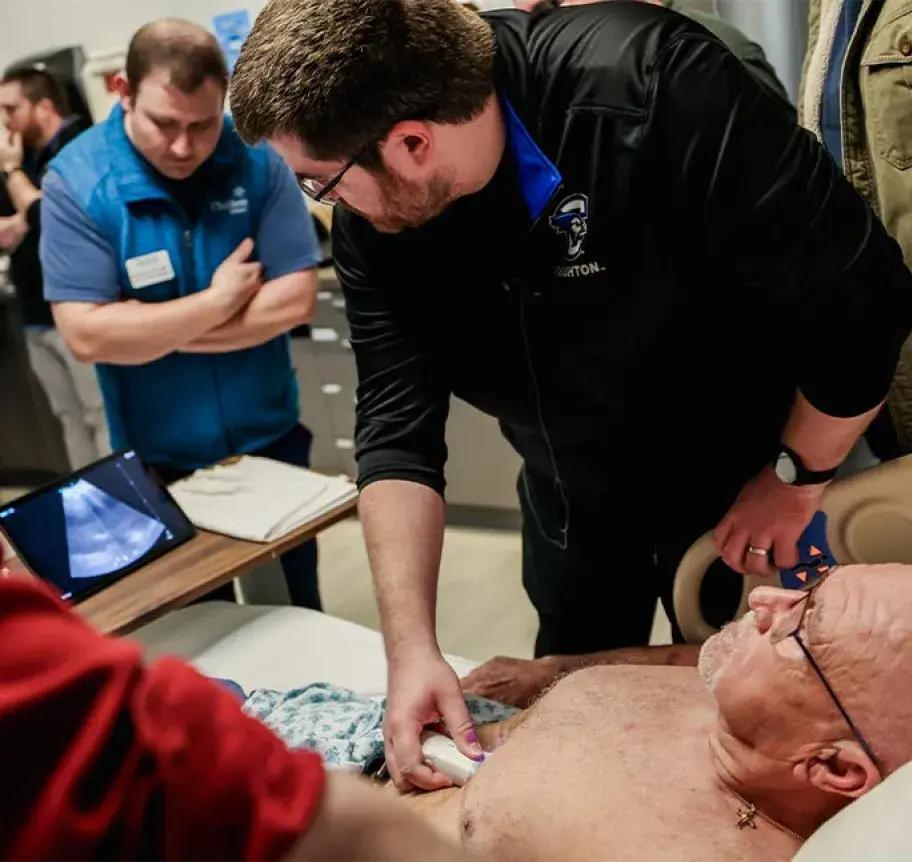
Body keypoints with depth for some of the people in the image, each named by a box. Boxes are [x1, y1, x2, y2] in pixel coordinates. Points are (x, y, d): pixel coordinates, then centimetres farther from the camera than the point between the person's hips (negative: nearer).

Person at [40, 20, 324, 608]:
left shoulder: (257, 159, -10)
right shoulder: (76, 181, -15)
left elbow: (296, 299, -15)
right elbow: (89, 336, -21)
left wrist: (150, 330, -17)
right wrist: (218, 300, -19)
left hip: (271, 440, 2)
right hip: (160, 460, -1)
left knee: (295, 604, 20)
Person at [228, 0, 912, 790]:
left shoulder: (652, 87, -35)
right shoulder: (369, 215, -18)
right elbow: (398, 426, -18)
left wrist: (797, 478, -15)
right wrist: (413, 649, -25)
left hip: (749, 479, -4)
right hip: (578, 496, 5)